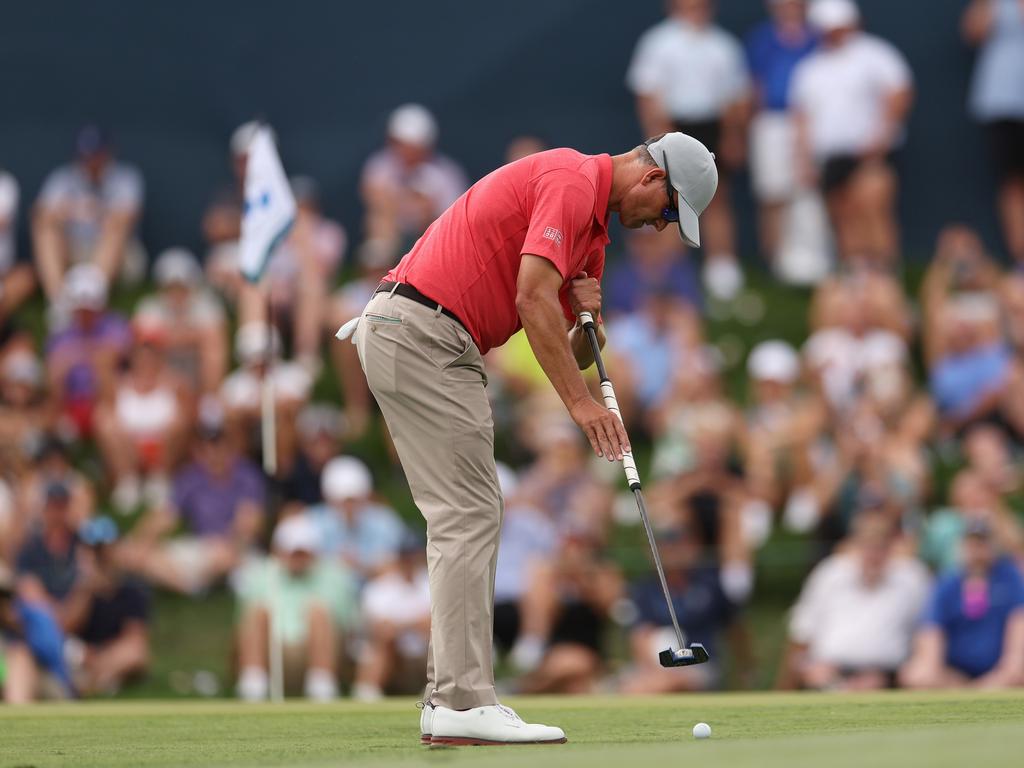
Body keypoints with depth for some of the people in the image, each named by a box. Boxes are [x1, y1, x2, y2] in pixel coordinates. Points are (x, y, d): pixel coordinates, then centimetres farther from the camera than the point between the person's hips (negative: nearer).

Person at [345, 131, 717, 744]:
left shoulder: (594, 227, 20)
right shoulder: (571, 180, -11)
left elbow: (574, 354, 20)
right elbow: (533, 295, -23)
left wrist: (589, 317, -2)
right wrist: (580, 401, -25)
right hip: (420, 331, -11)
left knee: (467, 520, 10)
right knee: (469, 516, -11)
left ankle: (451, 696, 11)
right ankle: (465, 704, -14)